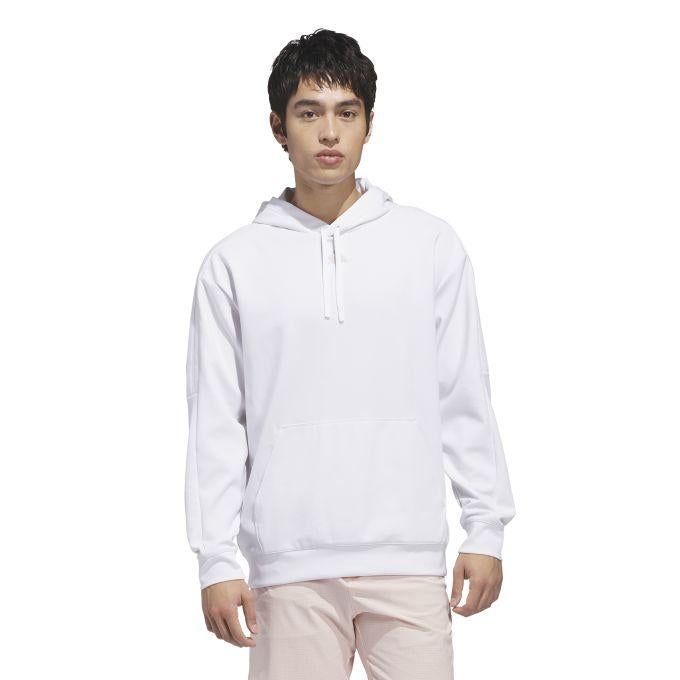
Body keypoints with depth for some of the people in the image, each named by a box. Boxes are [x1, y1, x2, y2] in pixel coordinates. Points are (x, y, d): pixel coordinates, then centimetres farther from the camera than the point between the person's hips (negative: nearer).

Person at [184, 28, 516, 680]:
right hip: (289, 563, 0)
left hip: (408, 559, 1)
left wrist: (486, 529, 5)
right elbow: (216, 424, 4)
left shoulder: (431, 245, 6)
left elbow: (465, 400, 8)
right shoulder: (233, 263, 4)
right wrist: (215, 560, 0)